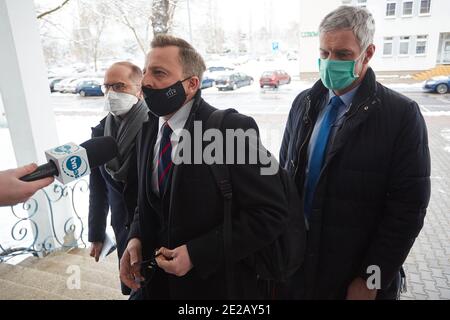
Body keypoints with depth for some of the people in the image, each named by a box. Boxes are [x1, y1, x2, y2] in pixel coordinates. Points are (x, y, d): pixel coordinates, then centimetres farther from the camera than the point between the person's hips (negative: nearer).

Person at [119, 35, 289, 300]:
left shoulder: (232, 128, -21)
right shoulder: (149, 128, 0)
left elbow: (271, 212, -22)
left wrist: (197, 254, -22)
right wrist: (136, 236, -6)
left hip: (217, 284, -5)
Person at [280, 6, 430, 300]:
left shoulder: (402, 115, -14)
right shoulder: (304, 103, 0)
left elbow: (407, 208, -14)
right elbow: (285, 173, 5)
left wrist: (371, 281, -12)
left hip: (355, 274, -3)